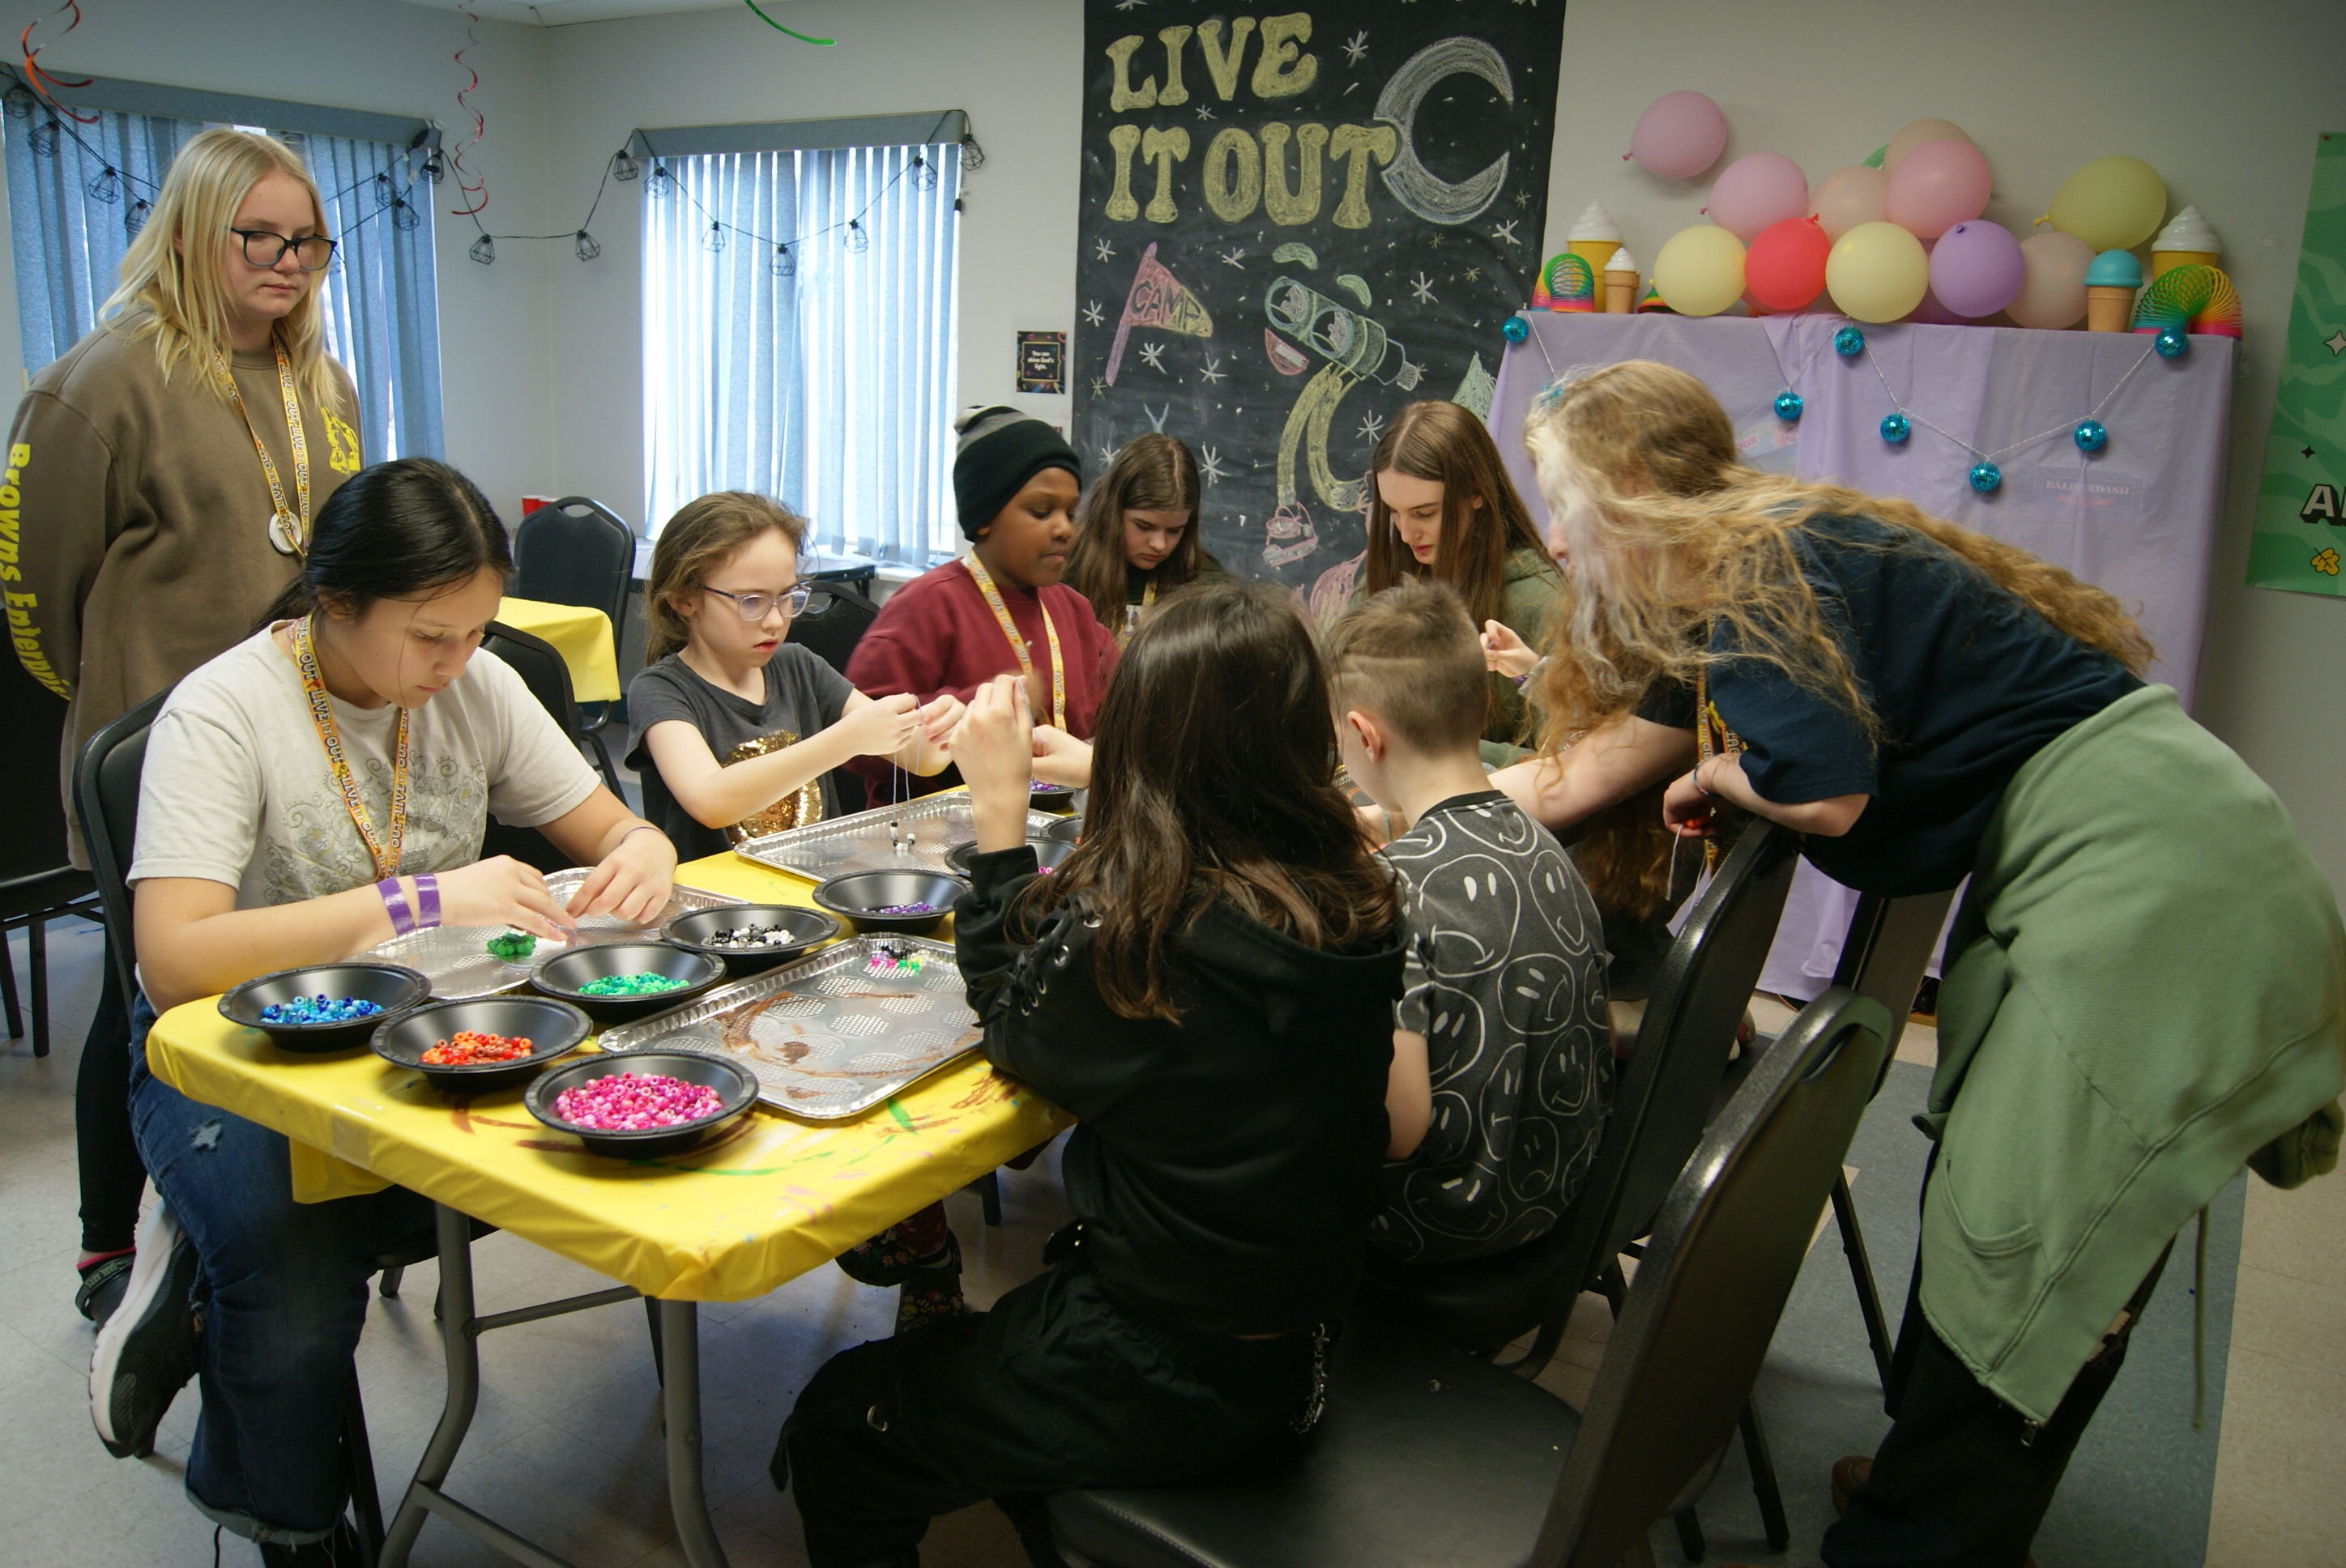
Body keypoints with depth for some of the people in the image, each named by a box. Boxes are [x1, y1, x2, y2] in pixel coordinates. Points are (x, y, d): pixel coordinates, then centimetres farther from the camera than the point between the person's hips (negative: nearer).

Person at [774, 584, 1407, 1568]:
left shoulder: (1136, 926, -28)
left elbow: (1012, 1020, -6)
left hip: (1174, 1376, -7)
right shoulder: (1358, 898, -9)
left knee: (835, 1432, 16)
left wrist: (1000, 807, -6)